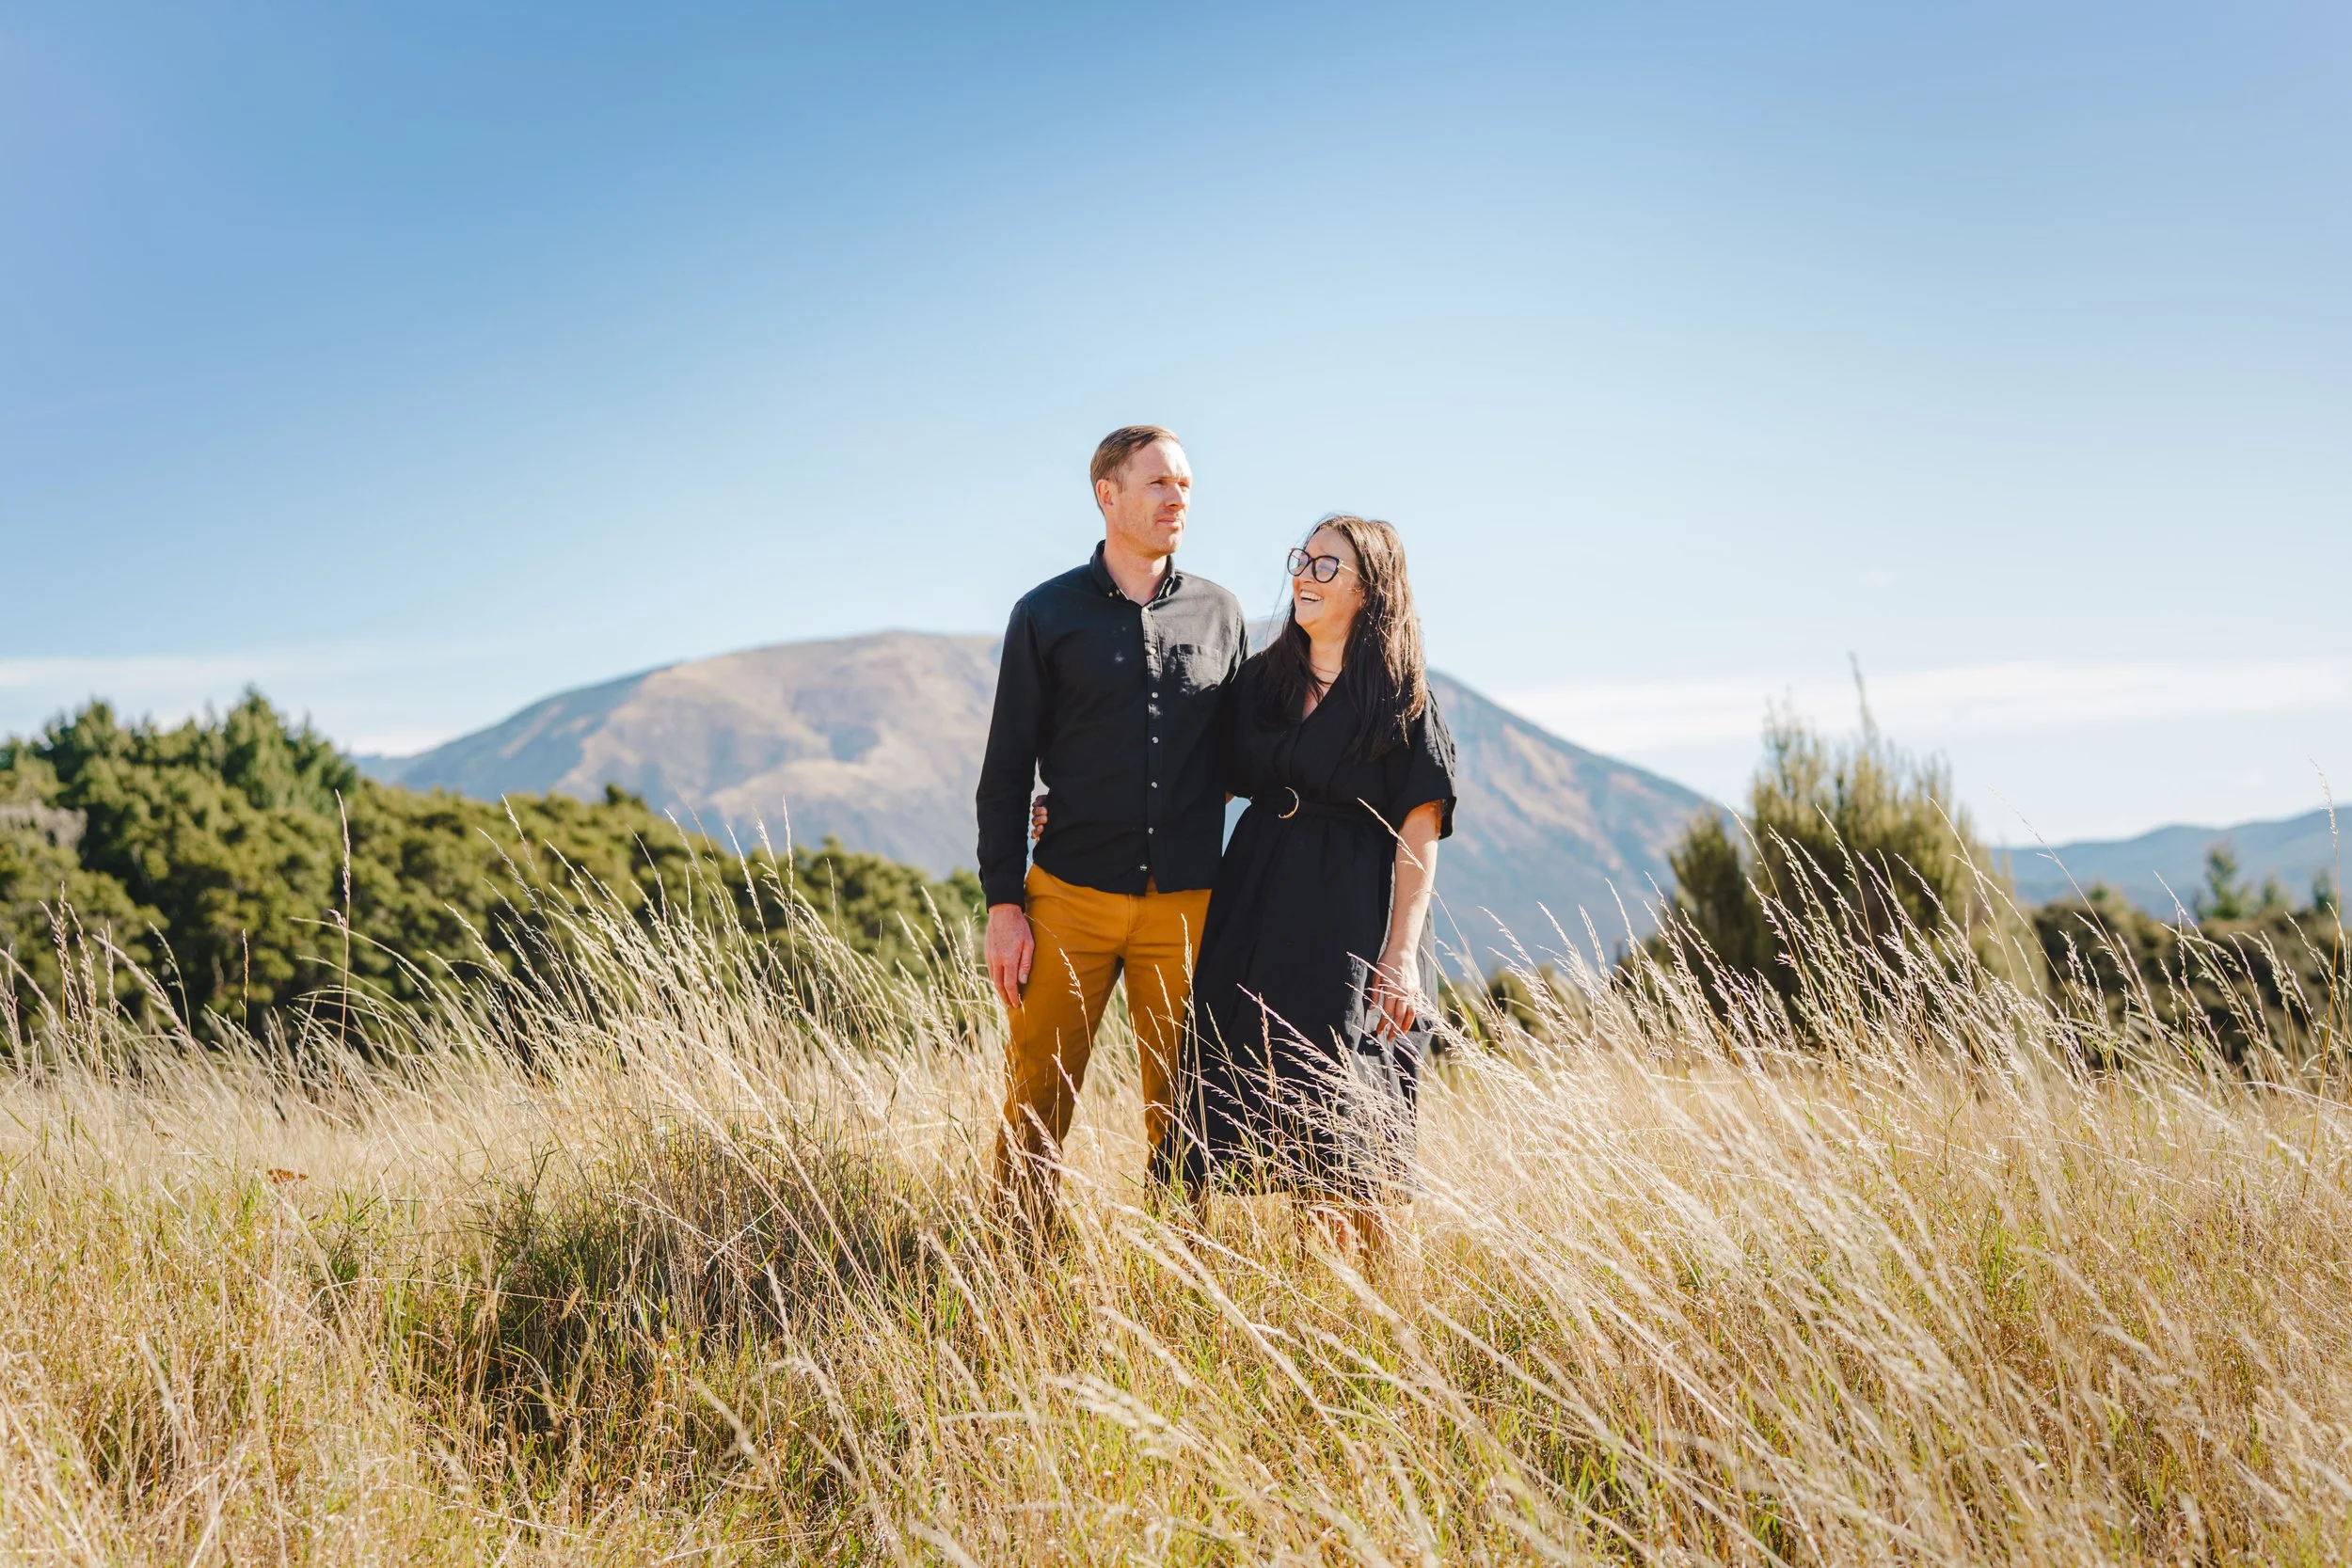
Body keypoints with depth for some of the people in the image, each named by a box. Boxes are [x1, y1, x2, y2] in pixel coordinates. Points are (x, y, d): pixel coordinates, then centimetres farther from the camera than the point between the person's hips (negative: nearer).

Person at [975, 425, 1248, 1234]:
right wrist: (1003, 904, -3)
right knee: (1036, 1108, -2)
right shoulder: (1047, 614, 4)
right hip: (1069, 897, -2)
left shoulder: (1219, 614, 11)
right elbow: (1006, 769, 4)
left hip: (1186, 904, 2)